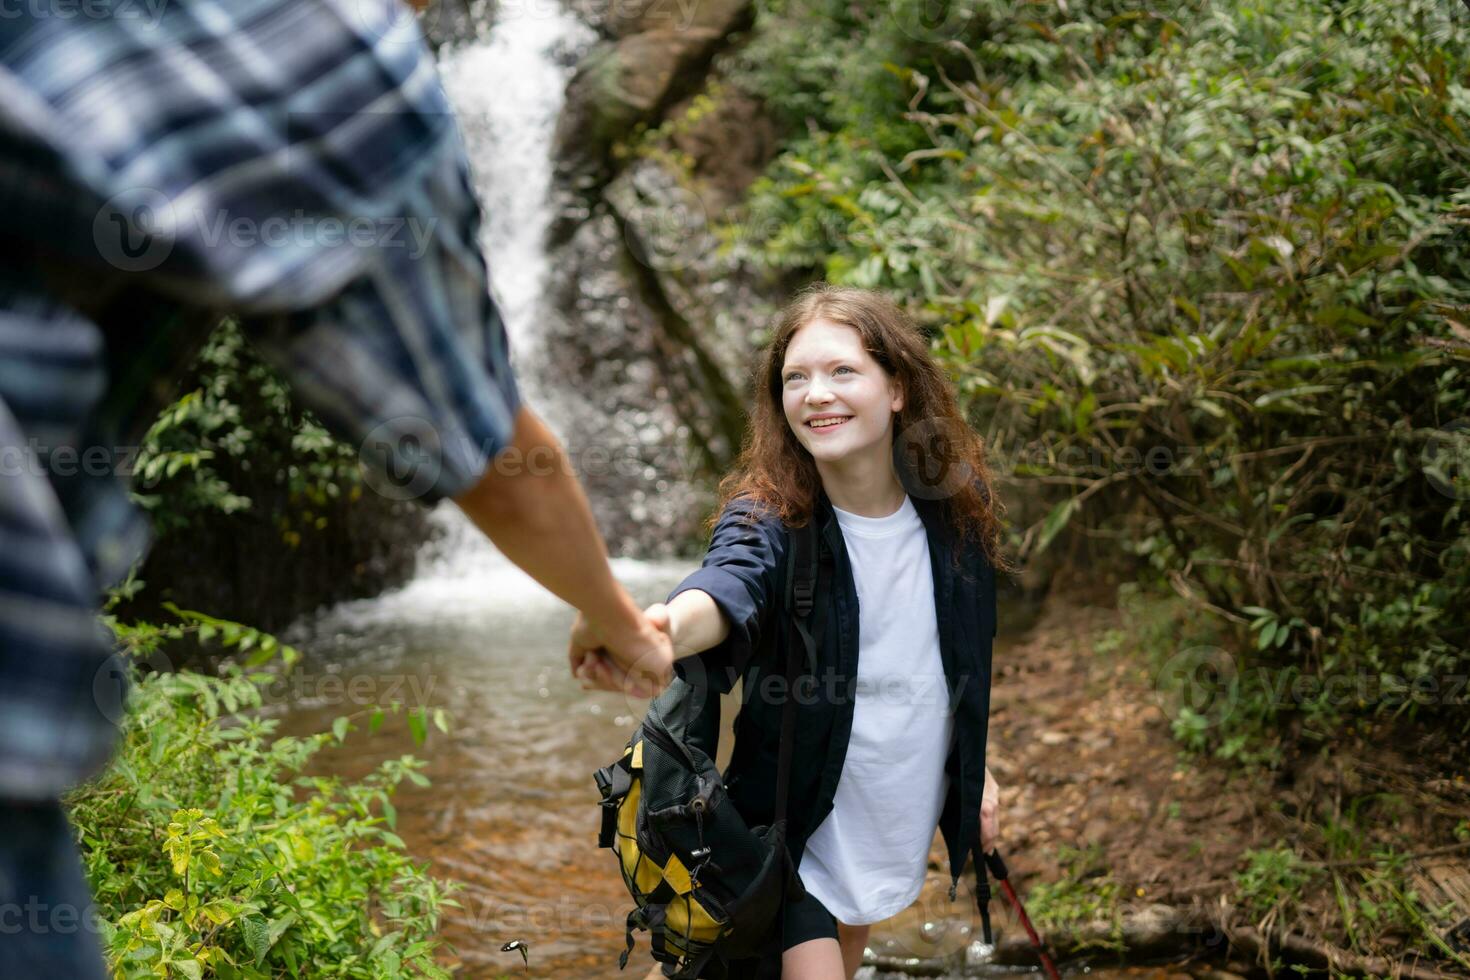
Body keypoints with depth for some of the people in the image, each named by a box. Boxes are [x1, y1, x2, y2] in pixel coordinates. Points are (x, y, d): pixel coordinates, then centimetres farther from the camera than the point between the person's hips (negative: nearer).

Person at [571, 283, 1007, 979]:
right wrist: (661, 630, -71)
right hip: (796, 815, -5)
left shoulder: (956, 503, -10)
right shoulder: (769, 519, -23)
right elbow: (732, 583, -48)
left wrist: (975, 768, 15)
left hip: (901, 808, 5)